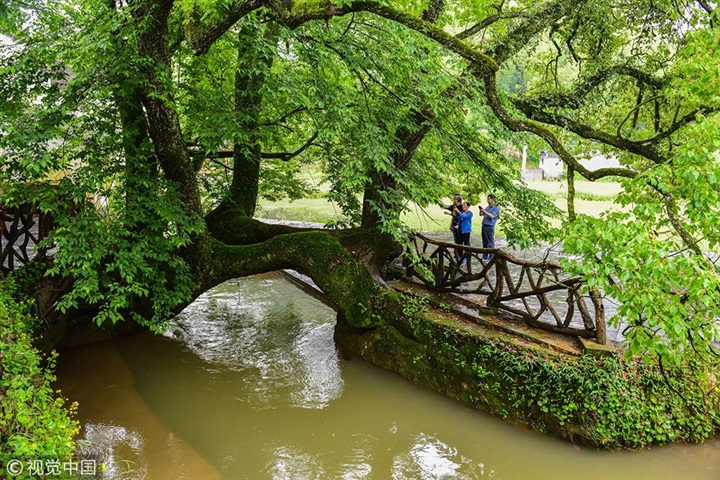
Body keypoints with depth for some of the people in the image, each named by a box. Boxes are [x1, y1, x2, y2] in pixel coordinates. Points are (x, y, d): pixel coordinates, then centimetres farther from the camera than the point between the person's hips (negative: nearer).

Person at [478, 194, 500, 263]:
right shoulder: (487, 207, 18)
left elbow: (492, 216, -18)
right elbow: (481, 214, 19)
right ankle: (485, 257, 18)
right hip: (484, 226, 8)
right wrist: (481, 210, 0)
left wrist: (485, 211, -23)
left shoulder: (496, 208, -5)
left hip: (490, 227, -7)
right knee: (485, 242, 11)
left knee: (490, 242, -5)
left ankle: (491, 257, 0)